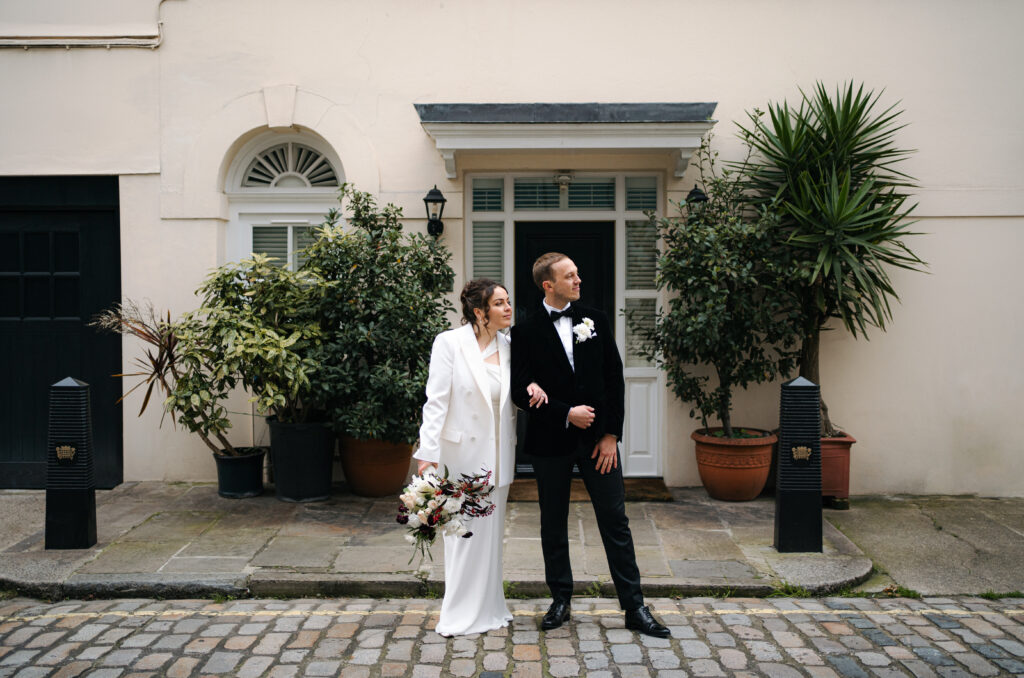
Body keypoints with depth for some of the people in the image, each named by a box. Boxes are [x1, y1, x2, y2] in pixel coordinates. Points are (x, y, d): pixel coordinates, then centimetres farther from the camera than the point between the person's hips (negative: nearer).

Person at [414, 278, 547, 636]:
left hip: (497, 455, 5)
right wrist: (428, 453, -19)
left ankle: (488, 610, 27)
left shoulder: (507, 346, 6)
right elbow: (436, 401, -13)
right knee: (464, 532, 1)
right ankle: (461, 615, 16)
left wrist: (532, 387, -3)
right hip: (462, 452, -5)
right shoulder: (449, 343, -10)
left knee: (492, 531, 14)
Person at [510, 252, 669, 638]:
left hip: (598, 438, 2)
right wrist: (566, 413, -15)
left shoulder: (595, 320, 4)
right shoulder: (526, 332, -3)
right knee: (553, 526, 10)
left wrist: (611, 434, -3)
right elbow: (521, 392, -6)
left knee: (615, 522, 4)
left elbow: (614, 379, 4)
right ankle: (561, 600, 26)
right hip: (551, 443, -1)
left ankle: (634, 607, 12)